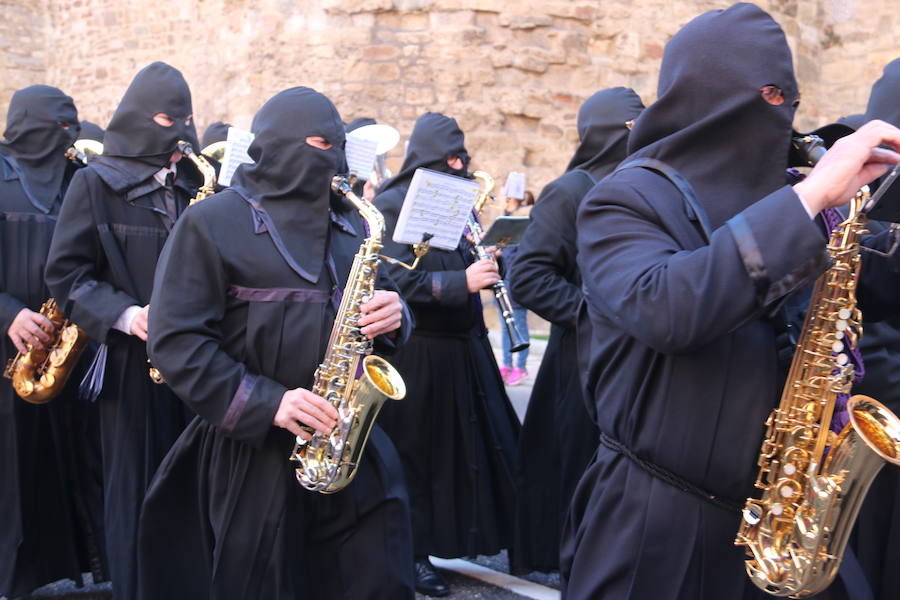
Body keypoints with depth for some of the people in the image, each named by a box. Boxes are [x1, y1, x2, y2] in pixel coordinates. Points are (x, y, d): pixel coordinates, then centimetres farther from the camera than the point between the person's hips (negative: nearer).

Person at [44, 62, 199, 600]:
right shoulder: (97, 182, -2)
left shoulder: (197, 183, 12)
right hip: (132, 360, -4)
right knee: (137, 493, 3)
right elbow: (66, 272, -5)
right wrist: (123, 314, -19)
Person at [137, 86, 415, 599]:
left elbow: (382, 299, 22)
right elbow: (176, 341, -11)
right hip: (252, 452, -4)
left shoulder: (353, 224, 14)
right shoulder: (212, 223, -4)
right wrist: (266, 403, -20)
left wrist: (392, 317, -5)